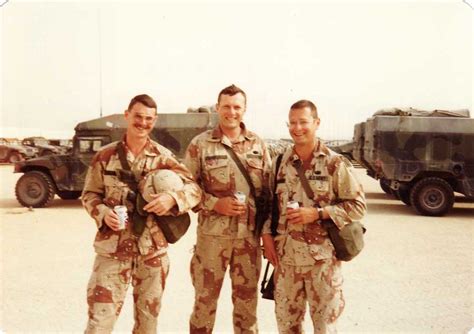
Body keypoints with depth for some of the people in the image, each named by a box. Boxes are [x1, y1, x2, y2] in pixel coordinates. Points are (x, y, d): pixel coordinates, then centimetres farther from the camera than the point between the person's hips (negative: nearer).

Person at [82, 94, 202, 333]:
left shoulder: (163, 157, -2)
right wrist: (103, 213, -15)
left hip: (153, 248, 1)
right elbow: (89, 195, 5)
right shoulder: (105, 155, -1)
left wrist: (172, 198, -26)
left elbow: (194, 189, -6)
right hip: (112, 247, -1)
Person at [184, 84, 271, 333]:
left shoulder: (258, 144, 5)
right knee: (205, 299, 9)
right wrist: (216, 204, -16)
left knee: (247, 299, 15)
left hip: (250, 233, 3)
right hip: (212, 233, -2)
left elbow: (269, 189, 9)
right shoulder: (200, 144, -3)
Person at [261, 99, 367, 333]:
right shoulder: (280, 162, 5)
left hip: (322, 258, -3)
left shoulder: (335, 163, -7)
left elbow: (357, 205, -8)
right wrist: (266, 234, 0)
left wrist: (317, 213, -18)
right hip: (286, 257, 4)